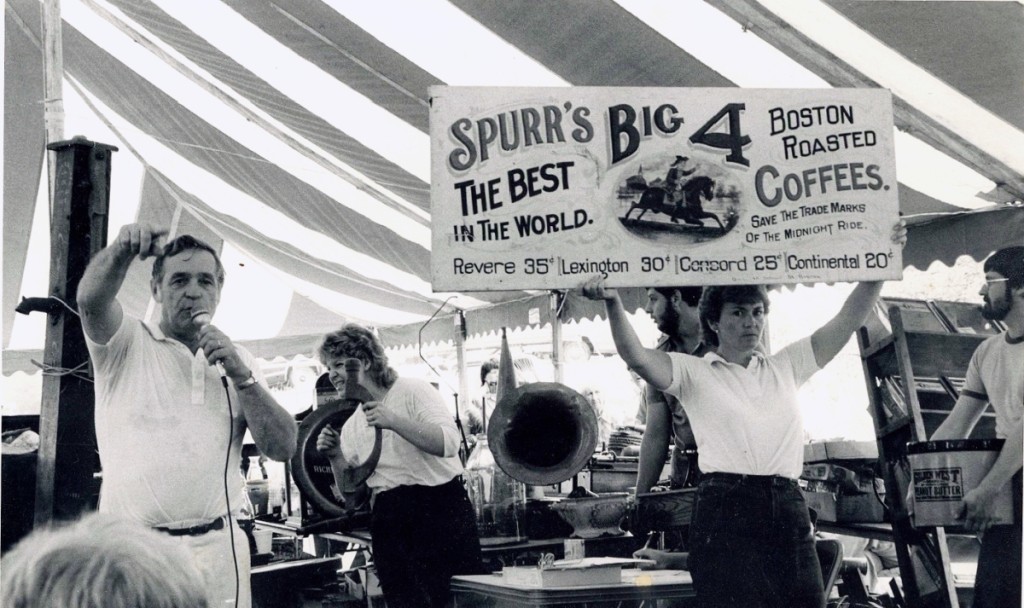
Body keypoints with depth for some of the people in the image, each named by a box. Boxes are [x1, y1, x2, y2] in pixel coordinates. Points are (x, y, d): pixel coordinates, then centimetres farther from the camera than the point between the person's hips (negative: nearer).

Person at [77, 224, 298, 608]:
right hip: (132, 547, -2)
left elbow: (283, 448, 4)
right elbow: (92, 299, -18)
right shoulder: (128, 344, 4)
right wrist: (123, 249, -37)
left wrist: (240, 375, -6)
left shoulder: (239, 361, 13)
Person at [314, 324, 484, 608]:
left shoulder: (412, 390, -3)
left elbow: (448, 443, -17)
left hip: (439, 511, -5)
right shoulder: (350, 425, 14)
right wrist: (335, 457, -2)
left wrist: (395, 421, -24)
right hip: (388, 525, 6)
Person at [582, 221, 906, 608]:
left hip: (788, 509, 4)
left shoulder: (785, 367, 20)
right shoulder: (692, 372, 9)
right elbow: (636, 357, -8)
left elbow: (847, 321, 17)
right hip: (725, 508, -4)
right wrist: (613, 304, -24)